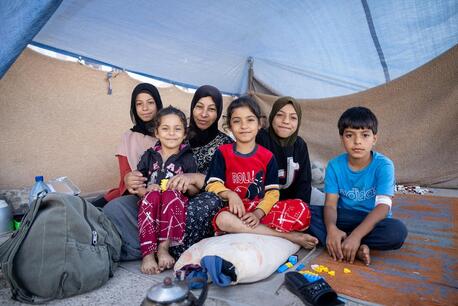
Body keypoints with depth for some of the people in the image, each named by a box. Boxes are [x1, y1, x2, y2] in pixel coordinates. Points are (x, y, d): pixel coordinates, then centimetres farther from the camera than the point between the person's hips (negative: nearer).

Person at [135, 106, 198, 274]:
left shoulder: (187, 158, 10)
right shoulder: (149, 156, 15)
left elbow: (195, 191, 7)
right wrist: (145, 190, -11)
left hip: (176, 204, -1)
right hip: (151, 204, 2)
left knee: (171, 194, -33)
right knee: (152, 195, -32)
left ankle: (164, 247, -32)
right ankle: (148, 253, -36)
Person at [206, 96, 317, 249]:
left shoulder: (267, 156, 3)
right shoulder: (222, 153, 1)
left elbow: (272, 192, -2)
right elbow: (213, 184, -4)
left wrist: (258, 213, -19)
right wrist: (230, 194, -25)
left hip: (261, 210, 1)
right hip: (236, 210, -1)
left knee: (301, 210, -19)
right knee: (222, 219, -37)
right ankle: (288, 235, -22)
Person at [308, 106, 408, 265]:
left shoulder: (383, 165, -15)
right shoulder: (334, 165, -8)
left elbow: (383, 206, -24)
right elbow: (330, 203, -12)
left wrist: (356, 235, -38)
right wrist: (331, 228, -35)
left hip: (372, 221, -1)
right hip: (344, 217, 2)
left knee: (398, 231, -34)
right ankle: (358, 249, -28)